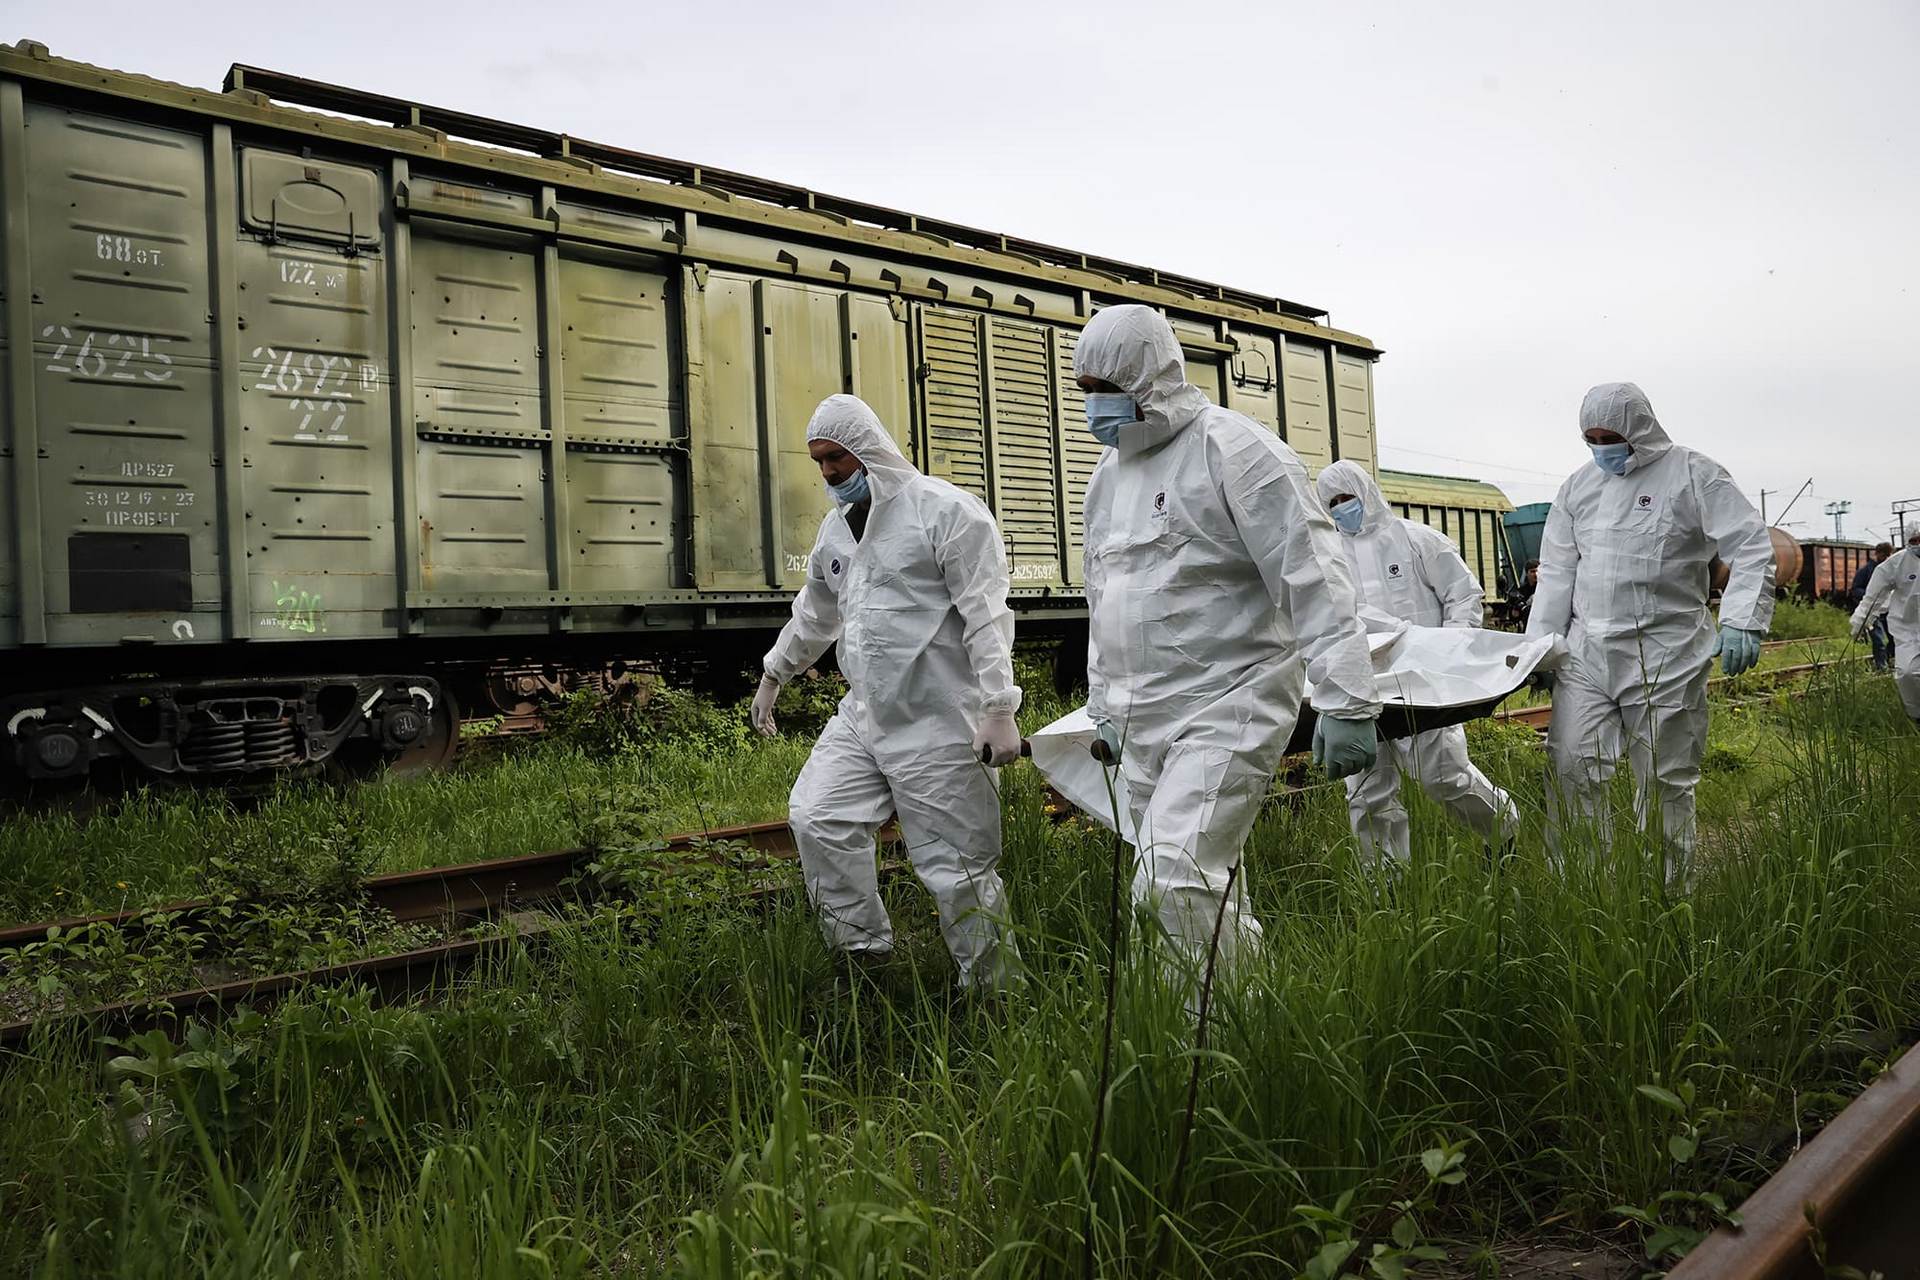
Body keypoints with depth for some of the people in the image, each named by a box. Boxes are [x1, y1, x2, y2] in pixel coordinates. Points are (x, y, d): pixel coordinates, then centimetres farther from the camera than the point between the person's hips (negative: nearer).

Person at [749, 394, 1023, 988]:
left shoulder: (945, 510, -10)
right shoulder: (836, 526, 14)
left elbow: (986, 615, -15)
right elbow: (813, 614, 29)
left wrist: (999, 708, -21)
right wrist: (773, 677, 35)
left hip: (937, 723, -7)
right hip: (862, 713, 8)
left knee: (957, 866, -3)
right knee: (816, 818, -1)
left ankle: (992, 989, 15)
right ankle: (866, 954, 14)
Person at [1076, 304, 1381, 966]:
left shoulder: (1231, 449, -10)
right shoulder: (1108, 472, 16)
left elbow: (1312, 577, -15)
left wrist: (1346, 703, -19)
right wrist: (1103, 708, 26)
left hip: (1229, 704, -8)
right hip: (1143, 720, 8)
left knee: (1175, 879, -19)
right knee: (1203, 887, 10)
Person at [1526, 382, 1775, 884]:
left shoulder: (1692, 474, -2)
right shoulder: (1579, 485, 12)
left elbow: (1752, 549, -7)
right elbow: (1556, 572, 14)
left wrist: (1742, 622, -20)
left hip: (1664, 656, -4)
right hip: (1586, 654, 4)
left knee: (1665, 782, 4)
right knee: (1571, 768, -2)